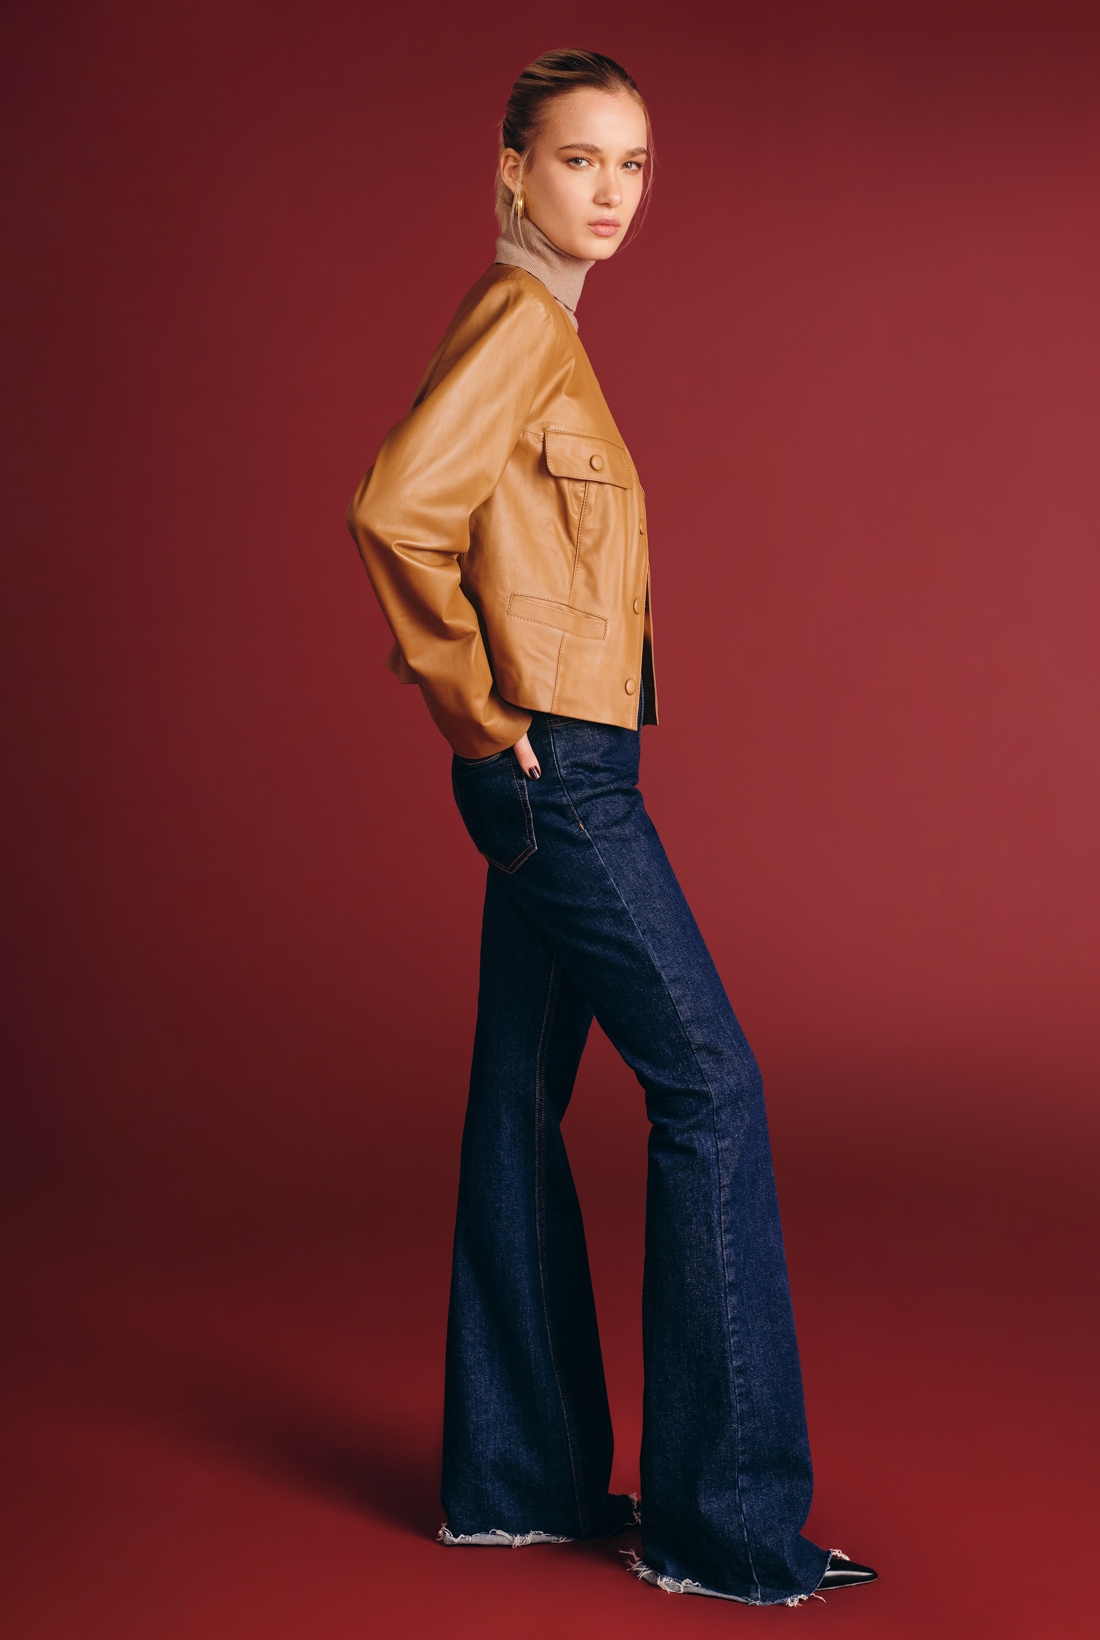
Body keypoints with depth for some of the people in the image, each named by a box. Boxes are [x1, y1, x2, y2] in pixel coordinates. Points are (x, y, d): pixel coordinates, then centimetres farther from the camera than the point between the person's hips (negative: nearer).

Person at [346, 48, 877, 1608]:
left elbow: (465, 530, 27)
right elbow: (397, 508, -25)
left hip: (553, 780, 10)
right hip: (558, 768, -10)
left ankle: (518, 1477, 20)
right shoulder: (519, 320, -12)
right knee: (711, 1084, -8)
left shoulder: (544, 326, 18)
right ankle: (727, 1516, -1)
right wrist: (482, 708, -16)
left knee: (523, 1103, 10)